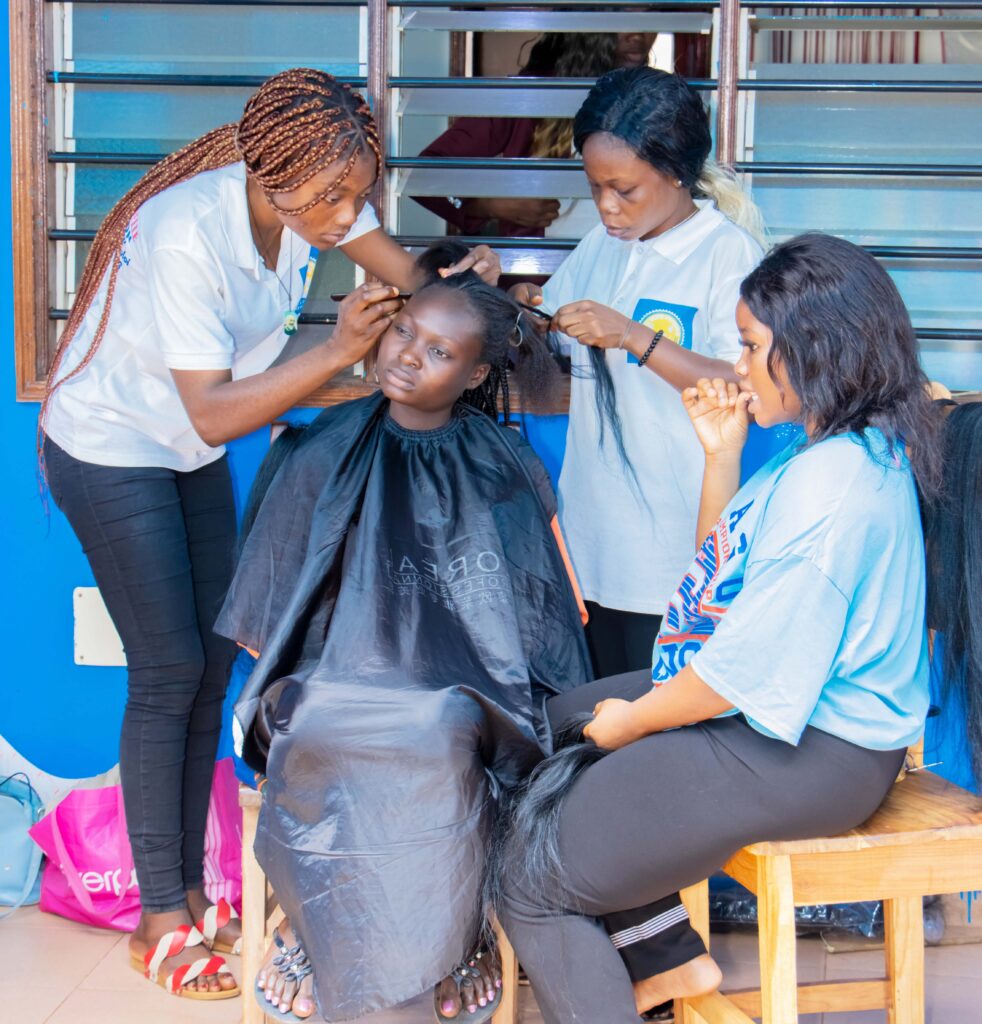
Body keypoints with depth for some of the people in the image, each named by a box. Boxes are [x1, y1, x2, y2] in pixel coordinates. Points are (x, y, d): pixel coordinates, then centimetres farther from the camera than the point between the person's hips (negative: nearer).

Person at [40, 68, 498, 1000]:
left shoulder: (319, 198, -15)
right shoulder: (186, 237, -34)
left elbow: (409, 279, -9)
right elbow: (214, 413, -33)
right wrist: (337, 351, -37)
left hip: (193, 458, 7)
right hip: (109, 454, -7)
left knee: (212, 662, 8)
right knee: (169, 673, -5)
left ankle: (191, 891, 21)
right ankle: (160, 922, 9)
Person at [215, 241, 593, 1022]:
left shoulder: (503, 471, 6)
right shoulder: (329, 453, 8)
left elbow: (540, 615, 9)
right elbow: (270, 608, 12)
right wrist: (290, 686, -2)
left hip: (457, 678, -1)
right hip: (342, 671, 1)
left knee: (441, 737, -36)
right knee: (318, 739, -34)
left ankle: (459, 936, -12)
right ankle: (313, 928, -10)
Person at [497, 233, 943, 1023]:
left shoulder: (834, 481, -25)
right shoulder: (838, 450, 8)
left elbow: (753, 665, -26)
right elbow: (725, 570, 19)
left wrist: (635, 719, -10)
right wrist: (721, 454, 6)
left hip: (805, 750, -11)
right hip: (766, 706, 11)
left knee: (534, 875, -7)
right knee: (557, 726, 20)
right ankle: (669, 958, 23)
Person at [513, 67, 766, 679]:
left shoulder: (728, 251, -10)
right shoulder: (603, 244, 12)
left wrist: (631, 335, -23)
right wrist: (520, 302, 2)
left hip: (672, 539, -6)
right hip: (593, 526, 6)